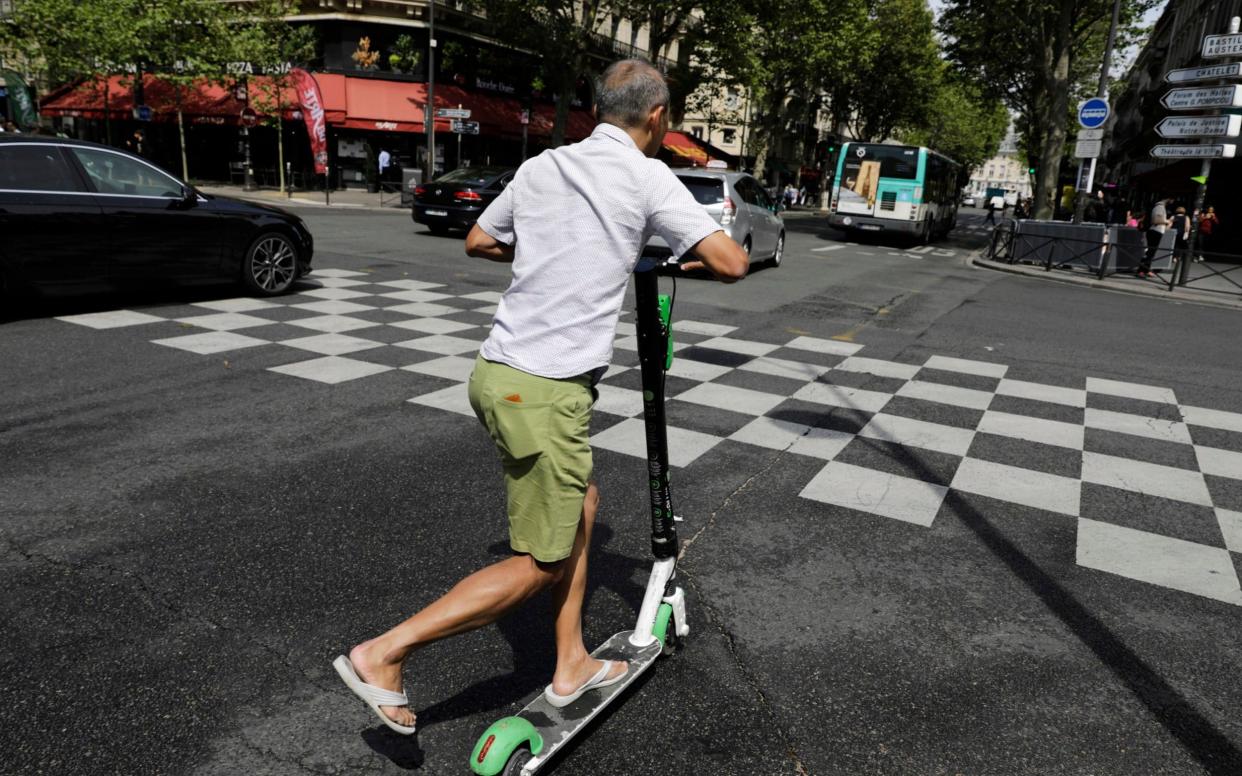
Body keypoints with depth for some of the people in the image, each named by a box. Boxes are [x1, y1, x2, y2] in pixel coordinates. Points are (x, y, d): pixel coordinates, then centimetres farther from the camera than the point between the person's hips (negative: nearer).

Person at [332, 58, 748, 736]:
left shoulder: (540, 167, 12)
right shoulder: (647, 178, -7)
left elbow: (478, 242, 23)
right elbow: (731, 263, -11)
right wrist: (692, 258, 11)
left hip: (497, 371, 8)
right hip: (544, 391, -8)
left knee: (581, 506, 22)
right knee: (540, 562, 5)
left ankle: (571, 667, 31)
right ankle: (384, 654, 5)